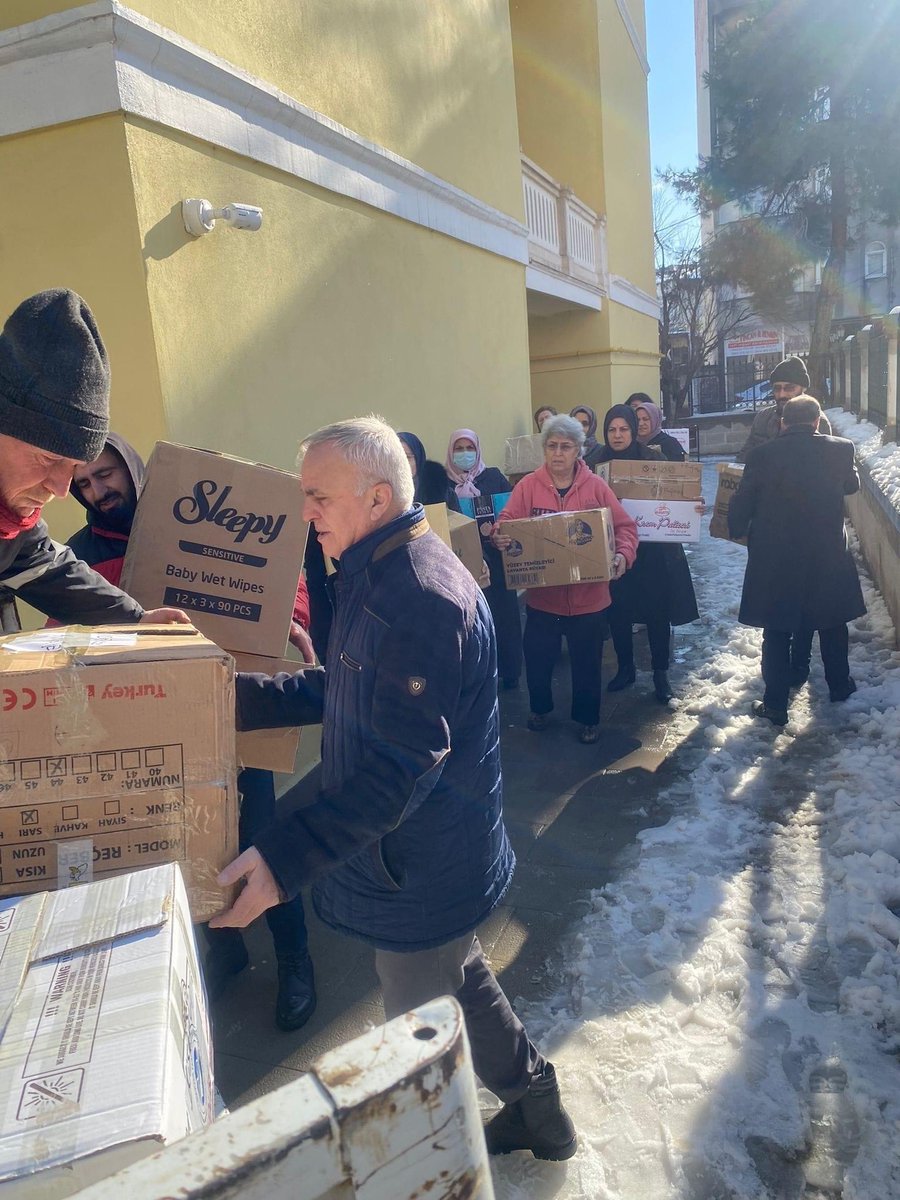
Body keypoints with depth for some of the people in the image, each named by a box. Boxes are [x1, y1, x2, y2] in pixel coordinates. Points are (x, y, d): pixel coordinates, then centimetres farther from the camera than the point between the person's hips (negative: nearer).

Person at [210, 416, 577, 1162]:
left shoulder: (418, 597, -29)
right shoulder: (381, 574, 5)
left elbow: (402, 765, -32)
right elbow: (340, 691, 9)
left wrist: (285, 857, -36)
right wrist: (237, 696, 1)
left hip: (420, 870, -10)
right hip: (435, 856, 10)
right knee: (460, 981, 28)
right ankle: (536, 1107, 49)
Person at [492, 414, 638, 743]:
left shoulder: (595, 486, -2)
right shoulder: (528, 485, -3)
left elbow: (625, 526, -2)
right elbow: (507, 521, -10)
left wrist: (623, 555, -19)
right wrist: (499, 536, -33)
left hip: (588, 596, 0)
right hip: (542, 595, 0)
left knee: (587, 663, 13)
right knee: (537, 658, 14)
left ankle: (587, 718, 36)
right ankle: (539, 708, 41)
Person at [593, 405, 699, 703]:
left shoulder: (652, 458, -4)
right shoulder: (599, 462, 1)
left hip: (654, 550, -1)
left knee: (657, 613, 4)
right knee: (617, 612, 9)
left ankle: (661, 673, 18)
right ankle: (625, 668, 28)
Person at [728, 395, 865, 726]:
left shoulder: (762, 455, -10)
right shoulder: (841, 449, -6)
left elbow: (742, 503, -5)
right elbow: (852, 485, 13)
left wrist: (737, 531, 12)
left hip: (773, 558, -2)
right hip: (828, 554, 2)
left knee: (776, 631, 8)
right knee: (833, 622, 22)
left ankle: (776, 704, 12)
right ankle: (839, 685, 39)